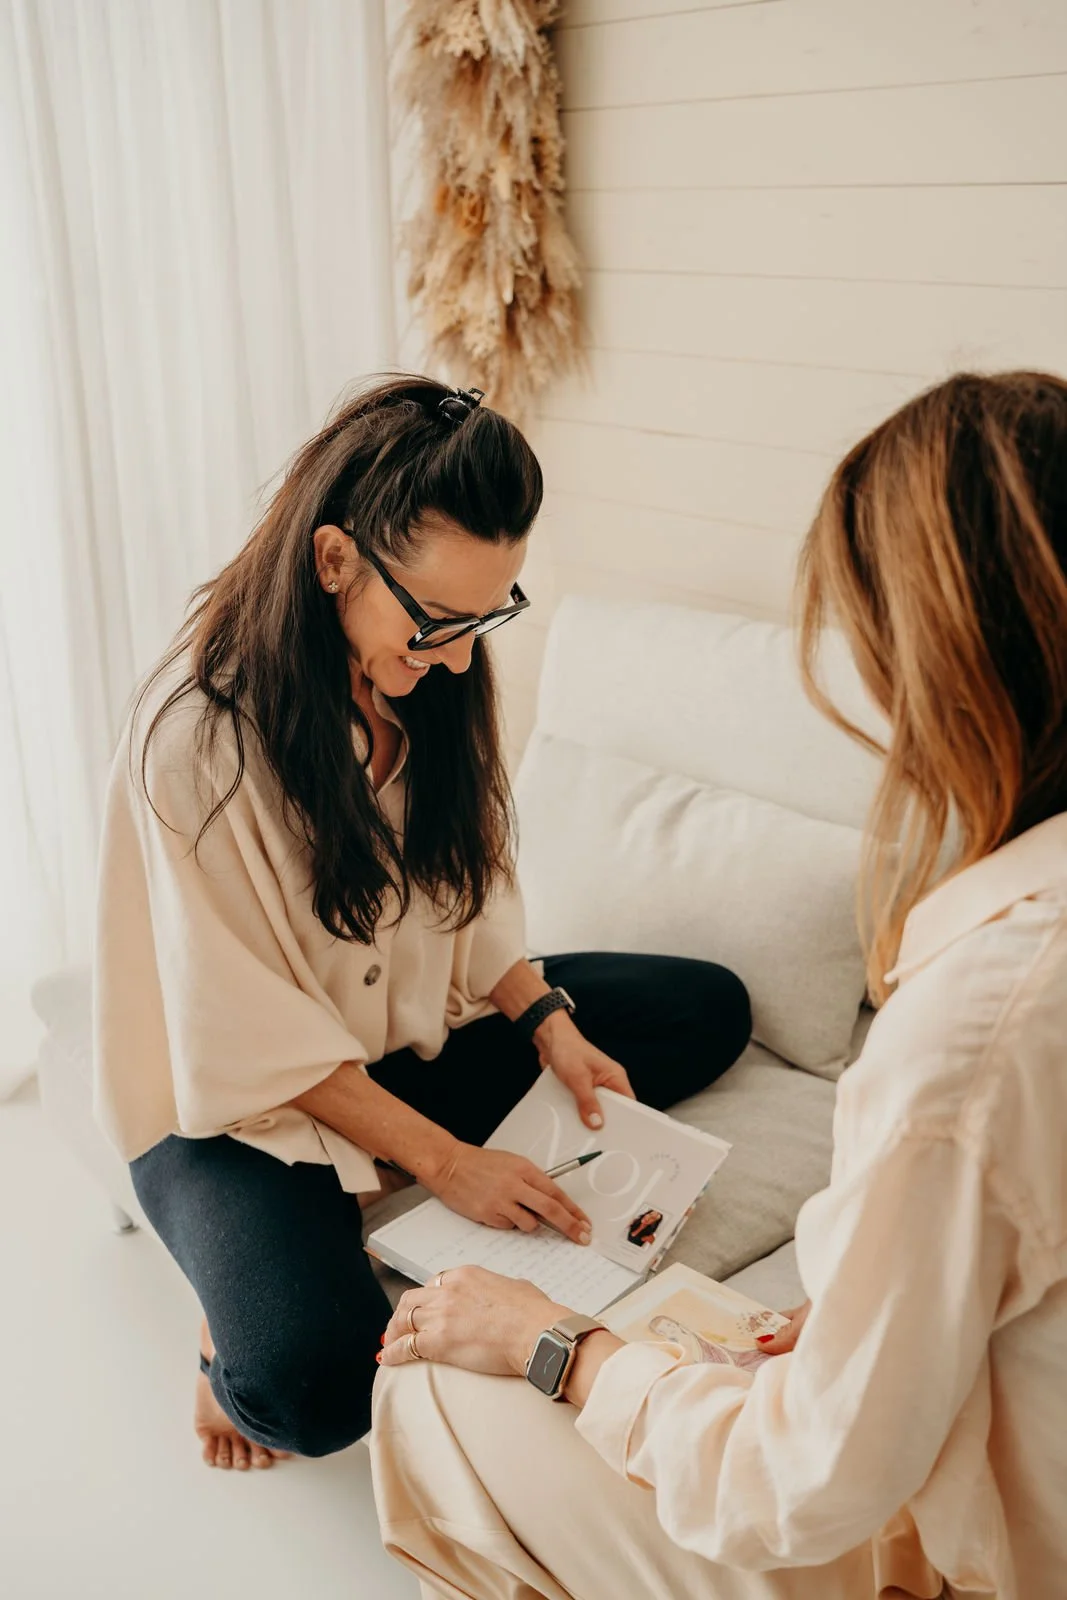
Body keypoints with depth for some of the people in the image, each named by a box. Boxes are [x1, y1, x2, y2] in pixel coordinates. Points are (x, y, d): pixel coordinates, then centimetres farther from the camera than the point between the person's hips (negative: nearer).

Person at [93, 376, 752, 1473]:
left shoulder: (433, 680, -6)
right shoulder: (199, 731, -26)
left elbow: (470, 892, 5)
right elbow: (252, 1036, -22)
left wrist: (550, 1024, -10)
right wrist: (441, 1158, -23)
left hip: (420, 1030, 8)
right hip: (241, 1094, -7)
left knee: (708, 1009, 0)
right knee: (315, 1384, -32)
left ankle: (363, 1196, -5)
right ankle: (253, 1270, 5)